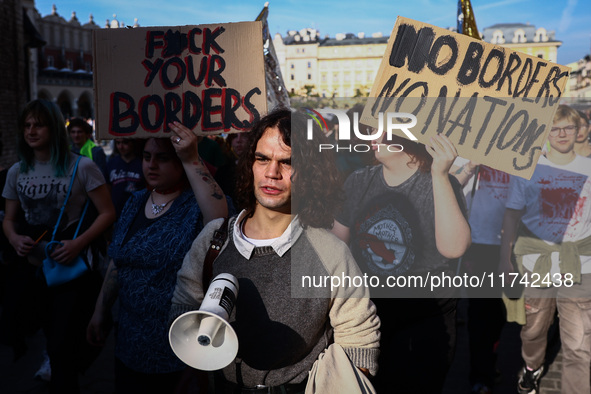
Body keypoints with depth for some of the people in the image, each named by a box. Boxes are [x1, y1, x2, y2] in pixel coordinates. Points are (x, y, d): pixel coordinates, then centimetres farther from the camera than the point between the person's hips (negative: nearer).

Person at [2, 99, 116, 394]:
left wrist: (78, 244, -23)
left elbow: (107, 213, -10)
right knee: (52, 338, 21)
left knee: (62, 347, -7)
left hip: (72, 266, -5)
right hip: (34, 267, 5)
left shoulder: (81, 167, -11)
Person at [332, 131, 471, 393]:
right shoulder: (358, 182, 1)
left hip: (424, 322, -3)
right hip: (364, 314, 4)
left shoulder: (440, 185, -11)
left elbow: (454, 248, -28)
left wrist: (440, 175, -32)